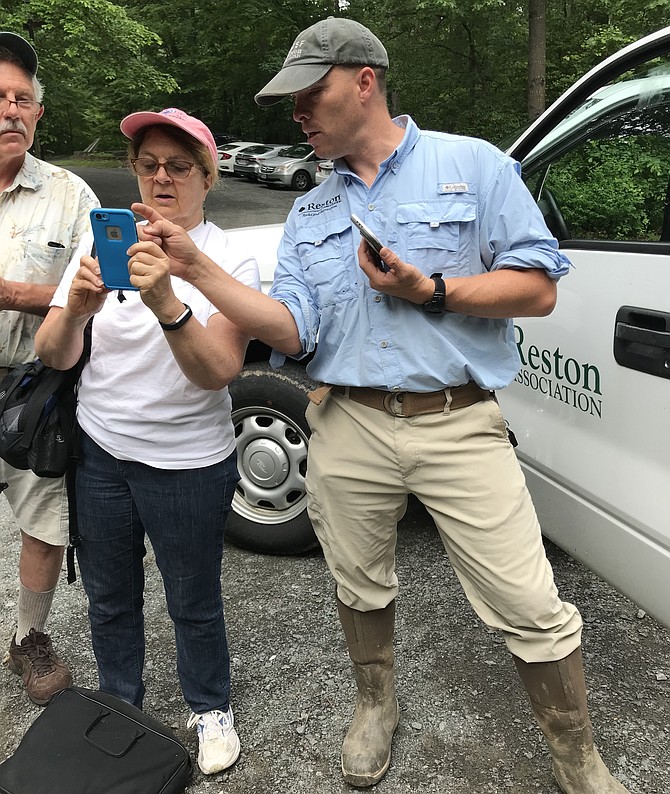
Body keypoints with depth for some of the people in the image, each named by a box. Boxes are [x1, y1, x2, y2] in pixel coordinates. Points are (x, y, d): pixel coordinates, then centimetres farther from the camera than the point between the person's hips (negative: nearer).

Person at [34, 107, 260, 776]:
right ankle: (119, 707, 46)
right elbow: (53, 356, -5)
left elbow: (217, 372, -23)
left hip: (188, 464, -3)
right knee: (109, 597, 20)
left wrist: (167, 304, -39)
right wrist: (75, 311, -26)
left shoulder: (231, 261, -10)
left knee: (193, 602, 13)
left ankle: (210, 710, 40)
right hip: (100, 452, 4)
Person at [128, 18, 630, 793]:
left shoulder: (472, 165, 1)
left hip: (458, 424, -3)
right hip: (348, 429, 4)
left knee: (532, 610, 0)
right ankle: (375, 706, 47)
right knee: (359, 586, 18)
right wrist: (195, 268, -12)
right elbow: (289, 330, -1)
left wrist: (429, 290, -16)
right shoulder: (308, 214, 12)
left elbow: (538, 289, -4)